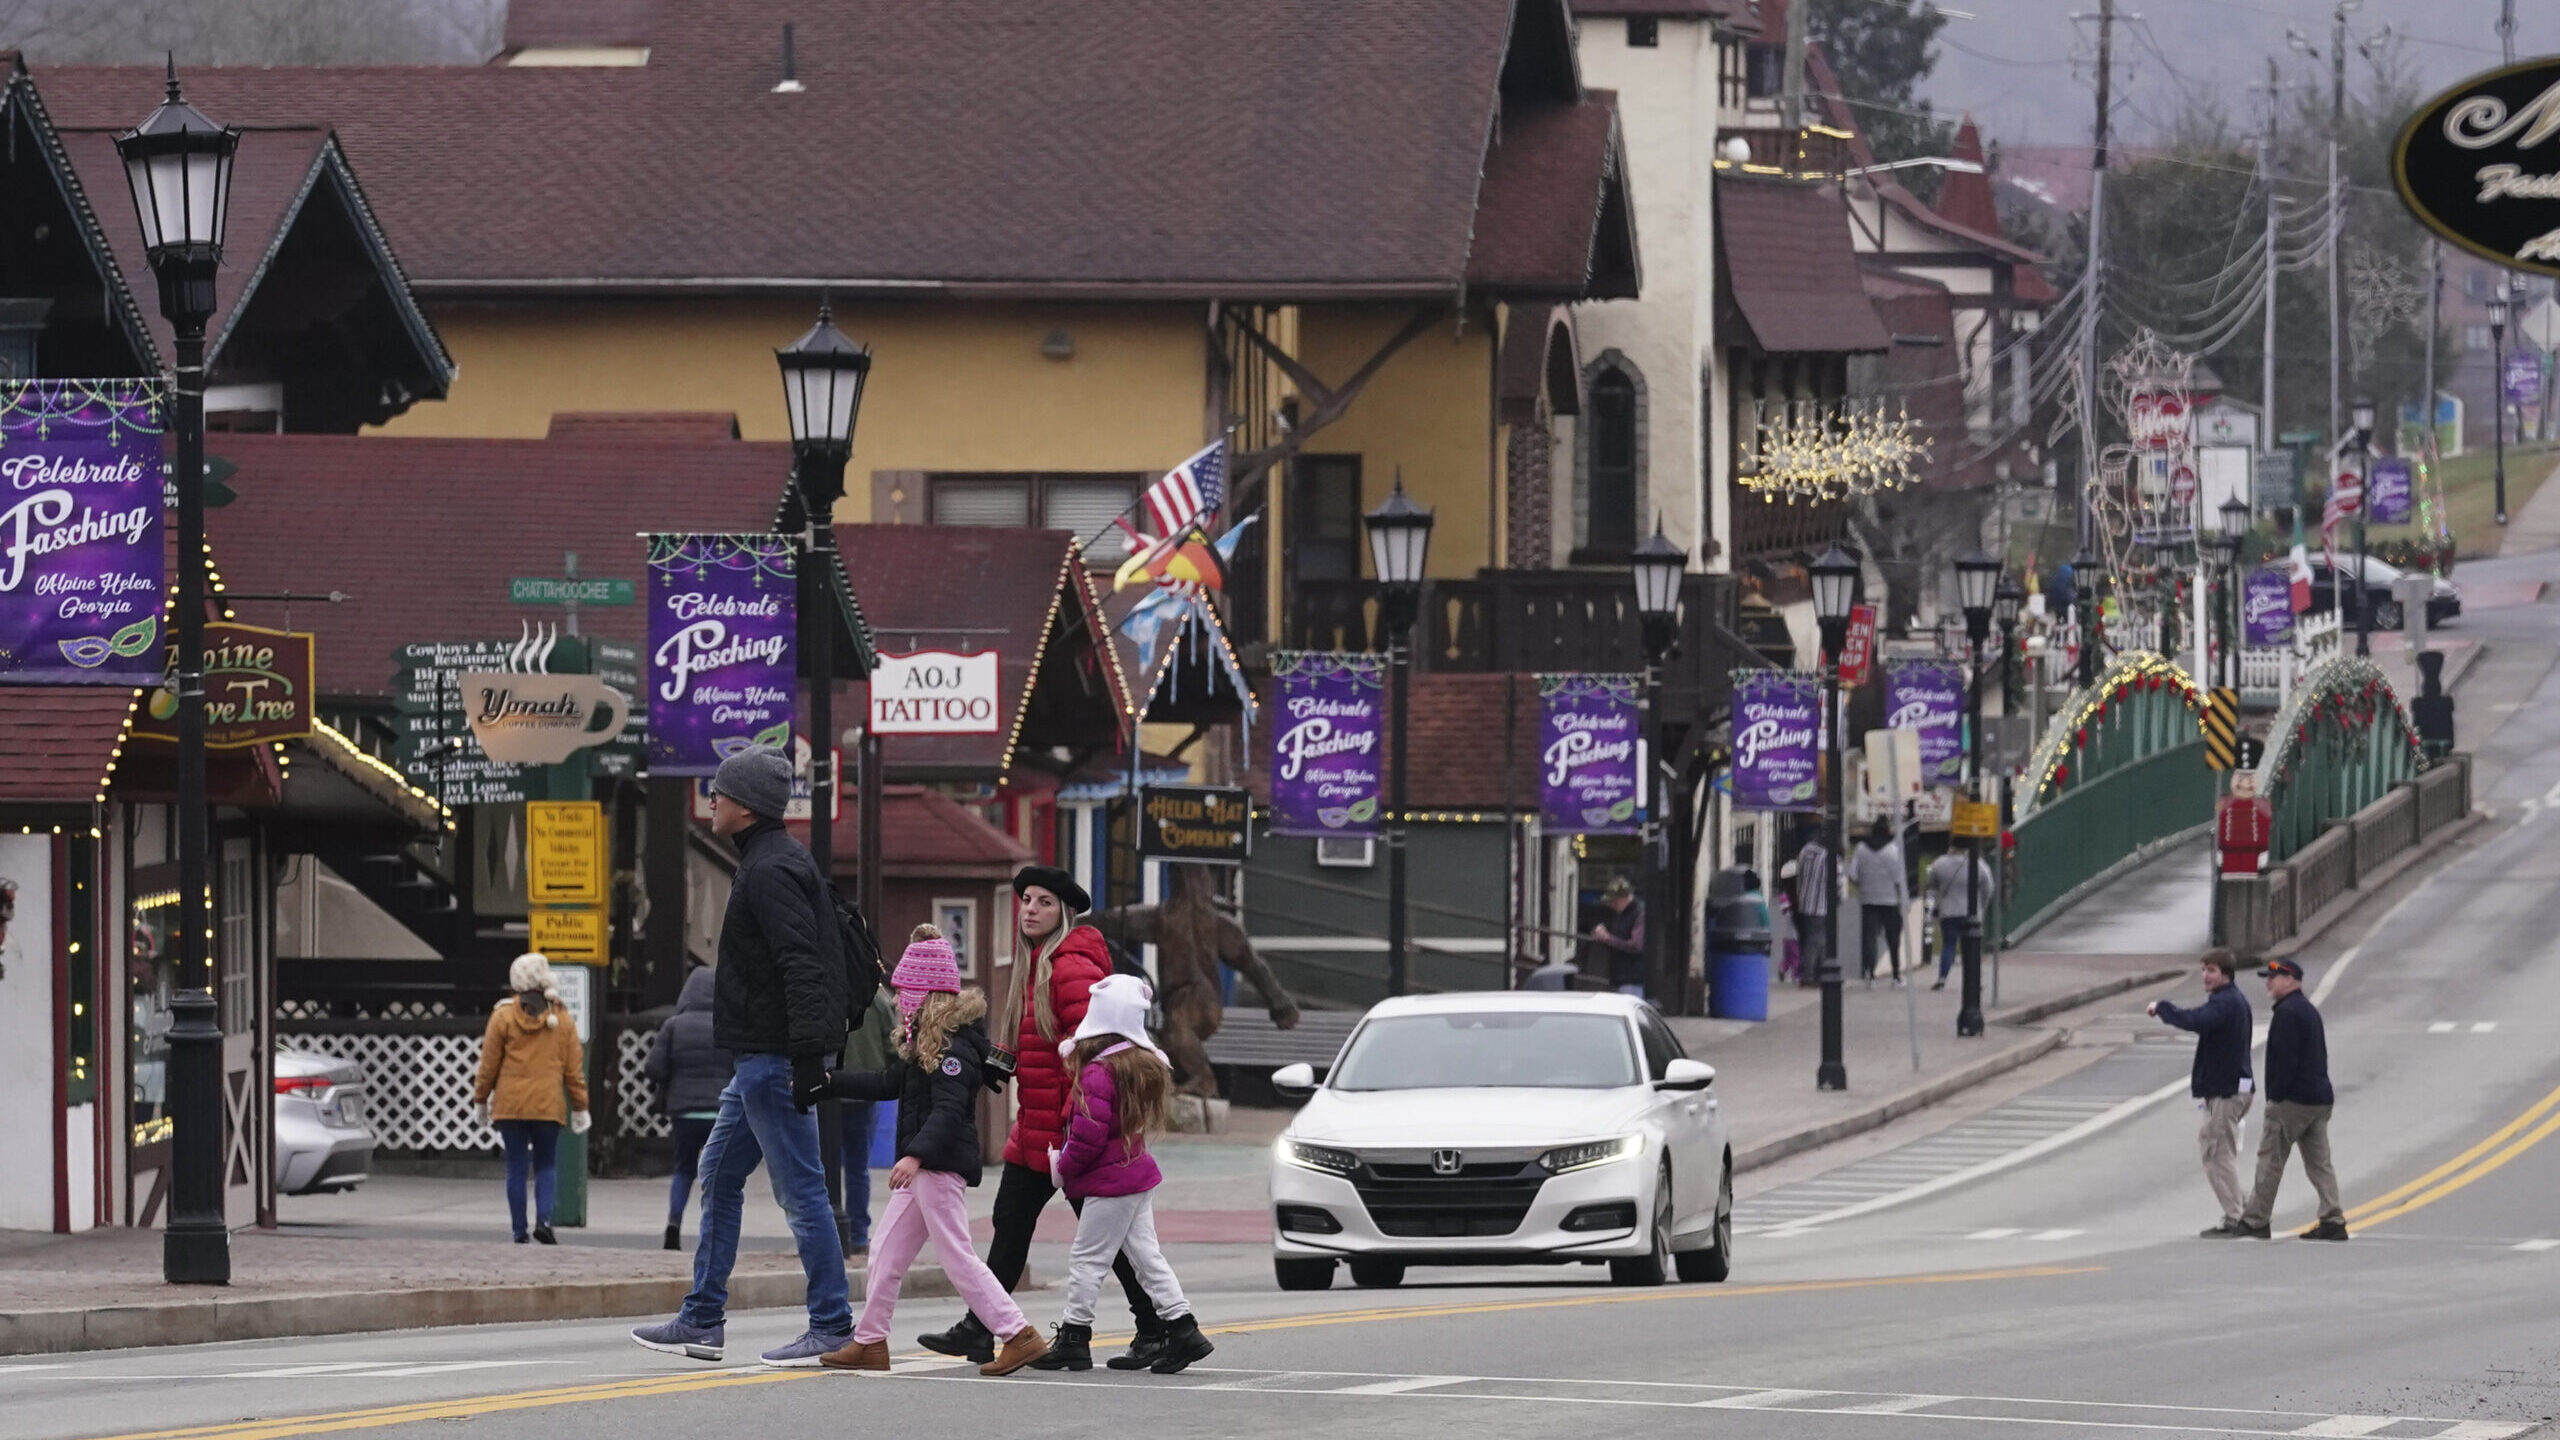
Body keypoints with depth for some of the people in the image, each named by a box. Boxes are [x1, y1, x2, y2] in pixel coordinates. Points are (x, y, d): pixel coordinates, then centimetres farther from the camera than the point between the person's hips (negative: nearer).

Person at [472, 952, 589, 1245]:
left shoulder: (504, 1016, -3)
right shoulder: (561, 1019, 2)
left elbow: (489, 1064, 0)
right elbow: (574, 1068, 5)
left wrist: (481, 1099, 12)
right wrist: (579, 1107, 12)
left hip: (510, 1105, -1)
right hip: (548, 1106, 1)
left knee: (516, 1168, 5)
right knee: (546, 1165, 9)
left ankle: (519, 1230, 3)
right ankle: (543, 1219, -11)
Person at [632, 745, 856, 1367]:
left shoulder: (770, 872, -16)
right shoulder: (776, 862, 17)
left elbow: (801, 965, -25)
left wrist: (808, 1055, -29)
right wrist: (815, 1047, 20)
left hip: (772, 1057, -11)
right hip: (759, 1058, 11)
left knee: (800, 1188, -7)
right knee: (719, 1175, 15)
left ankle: (832, 1327, -4)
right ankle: (702, 1322, 19)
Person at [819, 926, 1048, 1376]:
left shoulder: (954, 1046, -17)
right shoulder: (923, 1041, 15)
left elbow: (948, 1108, -27)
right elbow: (889, 1083, 24)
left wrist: (915, 1156, -38)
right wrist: (829, 1083, 24)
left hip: (942, 1165, -11)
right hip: (922, 1168, 11)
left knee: (957, 1256, -9)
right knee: (888, 1253, 13)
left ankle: (1019, 1335, -8)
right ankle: (869, 1342, 19)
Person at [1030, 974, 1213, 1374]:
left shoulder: (1097, 1074, -21)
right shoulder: (1143, 1065, 7)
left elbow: (1089, 1137, -22)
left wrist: (1062, 1168, -5)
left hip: (1110, 1183, -9)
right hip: (1139, 1174, 9)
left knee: (1086, 1259, 1)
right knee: (1146, 1254, 12)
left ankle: (1074, 1338, 6)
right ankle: (1182, 1329, 9)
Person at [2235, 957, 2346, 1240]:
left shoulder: (2287, 1013, -13)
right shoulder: (2310, 1010, 18)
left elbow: (2285, 1059, -19)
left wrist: (2275, 1097, -16)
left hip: (2292, 1100, -9)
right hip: (2320, 1097, 9)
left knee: (2270, 1160, -2)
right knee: (2319, 1162, 7)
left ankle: (2255, 1221, 2)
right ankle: (2333, 1220, 1)